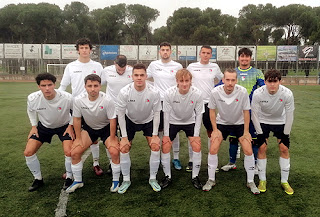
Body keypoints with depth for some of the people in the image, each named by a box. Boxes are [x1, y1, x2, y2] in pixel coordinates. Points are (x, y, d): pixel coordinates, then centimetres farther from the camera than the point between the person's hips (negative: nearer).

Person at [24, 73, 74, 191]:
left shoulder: (67, 98, -32)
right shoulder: (32, 98, -23)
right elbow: (30, 110, 3)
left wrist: (71, 125, -14)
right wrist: (34, 126, 0)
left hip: (64, 126, -3)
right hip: (43, 126, 3)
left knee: (69, 152, -20)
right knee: (28, 152, -6)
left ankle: (69, 178, 8)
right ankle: (38, 179, 18)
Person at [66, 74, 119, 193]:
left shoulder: (107, 101, -27)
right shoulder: (78, 100, -20)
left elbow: (112, 120, -17)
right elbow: (77, 119, -6)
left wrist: (112, 139, -14)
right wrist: (78, 138, -4)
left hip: (106, 128, -2)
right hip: (89, 128, 3)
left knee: (114, 152, -21)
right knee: (74, 153, -7)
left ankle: (115, 181, 4)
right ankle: (78, 181, 17)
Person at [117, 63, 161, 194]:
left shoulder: (154, 92, -25)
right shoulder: (124, 92, -26)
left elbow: (156, 113, -13)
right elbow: (120, 114, -15)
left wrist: (155, 135, -13)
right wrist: (124, 137, -15)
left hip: (148, 121, 0)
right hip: (130, 120, 0)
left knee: (156, 147, -10)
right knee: (124, 148, -7)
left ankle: (153, 178, 10)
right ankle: (126, 180, 13)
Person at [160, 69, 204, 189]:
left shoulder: (197, 94, -24)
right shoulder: (169, 93, -26)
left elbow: (199, 114, -12)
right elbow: (166, 114, -14)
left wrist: (196, 134, -12)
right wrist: (166, 134, -11)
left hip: (190, 122, 0)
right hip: (173, 122, 0)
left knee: (197, 146, -11)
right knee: (165, 146, -8)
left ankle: (195, 177, 9)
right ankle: (167, 176, 12)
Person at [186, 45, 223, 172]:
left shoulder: (215, 67, 6)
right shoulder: (192, 66, 2)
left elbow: (221, 79, 21)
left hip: (209, 103, 1)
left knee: (211, 131, 6)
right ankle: (191, 160, 14)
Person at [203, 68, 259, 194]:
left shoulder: (242, 92, -23)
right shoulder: (215, 92, -21)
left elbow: (246, 112, -10)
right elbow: (212, 111, -7)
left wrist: (246, 132, -10)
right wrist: (215, 130, -10)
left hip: (239, 123, 0)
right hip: (222, 123, 0)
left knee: (248, 151, -10)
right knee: (213, 149, -11)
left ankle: (250, 182, 12)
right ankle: (211, 180, 9)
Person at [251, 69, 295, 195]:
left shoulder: (287, 94, -26)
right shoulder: (258, 94, -27)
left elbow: (289, 116, -13)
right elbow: (254, 115, -15)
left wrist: (285, 135, -8)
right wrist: (260, 134, -12)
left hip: (280, 122, 1)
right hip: (263, 121, -1)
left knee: (284, 149, -2)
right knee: (262, 148, -6)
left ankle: (284, 181, 15)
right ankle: (262, 180, 11)